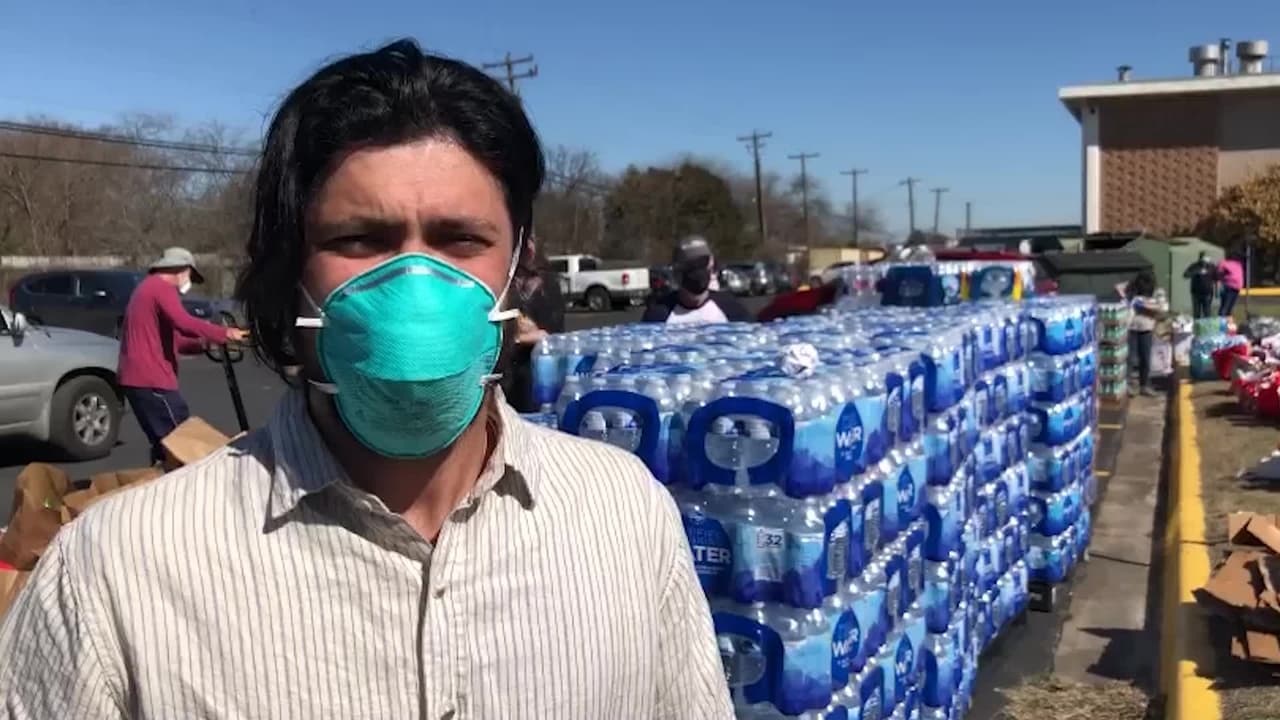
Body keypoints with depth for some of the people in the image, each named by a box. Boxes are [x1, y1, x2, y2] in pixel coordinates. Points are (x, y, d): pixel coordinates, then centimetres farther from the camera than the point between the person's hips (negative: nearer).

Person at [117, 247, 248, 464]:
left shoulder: (147, 288, 25)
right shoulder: (161, 288, -8)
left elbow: (170, 339, 27)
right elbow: (184, 323, -25)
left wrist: (202, 344, 16)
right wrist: (225, 333, -21)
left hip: (137, 378, 10)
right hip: (151, 379, -10)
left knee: (163, 443, 13)